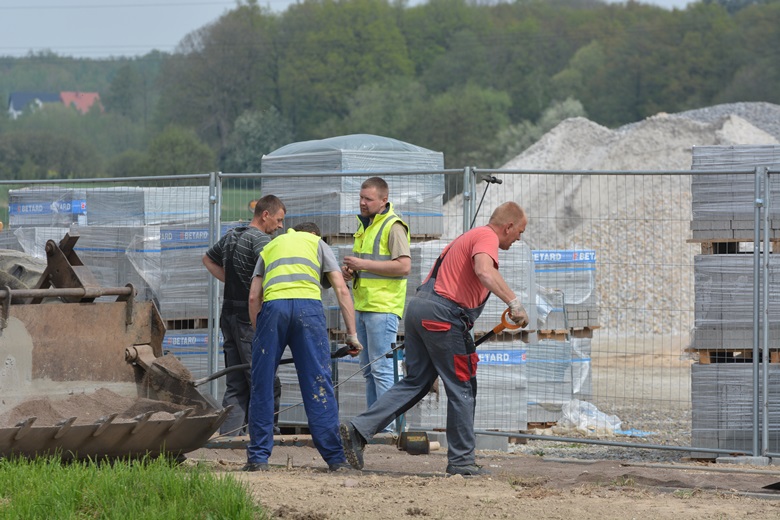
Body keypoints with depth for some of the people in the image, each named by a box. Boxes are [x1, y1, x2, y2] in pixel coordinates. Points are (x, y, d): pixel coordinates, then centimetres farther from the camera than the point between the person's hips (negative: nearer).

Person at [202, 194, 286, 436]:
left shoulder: (231, 236, 15)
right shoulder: (259, 239, -12)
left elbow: (208, 259, 32)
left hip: (229, 316, 8)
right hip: (251, 318, -8)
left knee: (236, 386, 9)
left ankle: (228, 436, 5)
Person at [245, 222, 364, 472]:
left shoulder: (270, 247, 33)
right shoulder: (317, 244, 27)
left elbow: (254, 297, 20)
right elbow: (341, 290, 14)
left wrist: (259, 334, 24)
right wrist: (352, 334, 13)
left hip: (272, 306, 1)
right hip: (308, 304, -1)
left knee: (262, 386, 7)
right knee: (319, 385, 0)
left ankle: (258, 458, 6)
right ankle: (334, 458, 0)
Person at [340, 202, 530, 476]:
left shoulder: (469, 237, 26)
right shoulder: (487, 237, -6)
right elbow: (484, 271, -27)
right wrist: (514, 302, -31)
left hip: (419, 308, 9)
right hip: (443, 314, -9)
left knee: (415, 382, 11)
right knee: (462, 389, 1)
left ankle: (359, 429, 0)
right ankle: (461, 461, 7)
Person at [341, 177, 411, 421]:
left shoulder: (393, 226, -11)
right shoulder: (364, 225, 18)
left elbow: (404, 266, -21)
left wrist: (364, 264, -19)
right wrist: (350, 270, 8)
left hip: (383, 308, -10)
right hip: (362, 307, 10)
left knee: (382, 368, -10)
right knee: (368, 369, 12)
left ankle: (389, 425, -8)